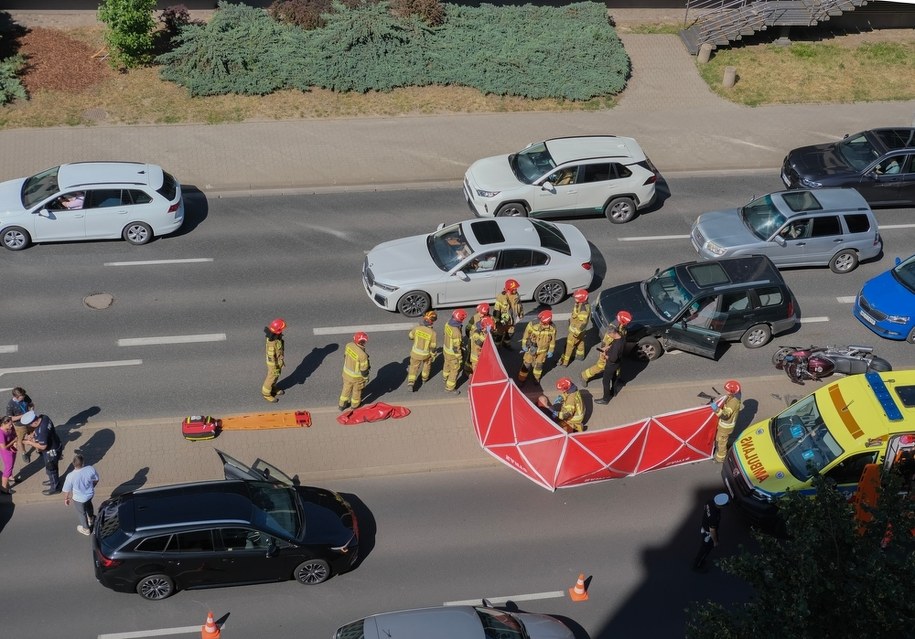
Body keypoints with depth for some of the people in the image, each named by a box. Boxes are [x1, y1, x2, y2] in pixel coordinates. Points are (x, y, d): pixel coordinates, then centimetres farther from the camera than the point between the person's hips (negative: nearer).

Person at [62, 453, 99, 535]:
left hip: (78, 499, -3)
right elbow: (96, 480, -8)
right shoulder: (90, 469, -28)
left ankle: (86, 529, 50)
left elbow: (66, 490, -20)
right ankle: (91, 519, 64)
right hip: (90, 494, 3)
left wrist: (66, 499, 2)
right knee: (88, 505, 36)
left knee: (81, 513, 26)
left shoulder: (71, 476, -36)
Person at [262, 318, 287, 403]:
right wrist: (274, 369, -17)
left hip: (278, 360, 8)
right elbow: (271, 357, -29)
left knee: (276, 375, 28)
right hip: (274, 363, -8)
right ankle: (266, 393, 40)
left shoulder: (276, 335, -15)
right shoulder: (272, 342, -42)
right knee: (272, 377, 16)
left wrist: (282, 358, 19)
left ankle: (273, 388, 53)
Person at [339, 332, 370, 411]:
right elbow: (364, 370, -24)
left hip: (347, 372, 5)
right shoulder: (362, 355, -38)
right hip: (356, 377, -5)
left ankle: (342, 405, 47)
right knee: (357, 390, 24)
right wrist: (366, 378, -5)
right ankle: (354, 405, 49)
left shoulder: (348, 345, -21)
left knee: (346, 388, 29)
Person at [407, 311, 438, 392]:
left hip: (415, 352, 1)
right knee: (427, 364, 31)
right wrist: (433, 355, 1)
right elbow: (433, 347, -17)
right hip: (426, 354, -1)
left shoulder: (416, 328, -22)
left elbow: (411, 337, -2)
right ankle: (424, 378, 50)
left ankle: (411, 384, 11)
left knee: (414, 367, 21)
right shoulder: (432, 333, -28)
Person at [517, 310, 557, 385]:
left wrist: (550, 351, 1)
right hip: (531, 348, -1)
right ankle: (521, 379, 34)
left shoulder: (552, 328, -26)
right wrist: (524, 345, -1)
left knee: (539, 365, 20)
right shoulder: (532, 325, -30)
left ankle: (536, 378, 47)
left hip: (543, 350, 1)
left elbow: (552, 340, -8)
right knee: (527, 364, 12)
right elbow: (526, 335, -11)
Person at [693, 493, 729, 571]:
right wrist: (715, 541, -11)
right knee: (704, 550, 20)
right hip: (707, 534, -7)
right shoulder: (714, 516, -43)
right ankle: (697, 566, 43)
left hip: (703, 527, 7)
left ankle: (701, 561, 56)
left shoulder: (710, 501, -21)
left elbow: (703, 509, 1)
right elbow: (712, 531, -28)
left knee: (703, 547, 32)